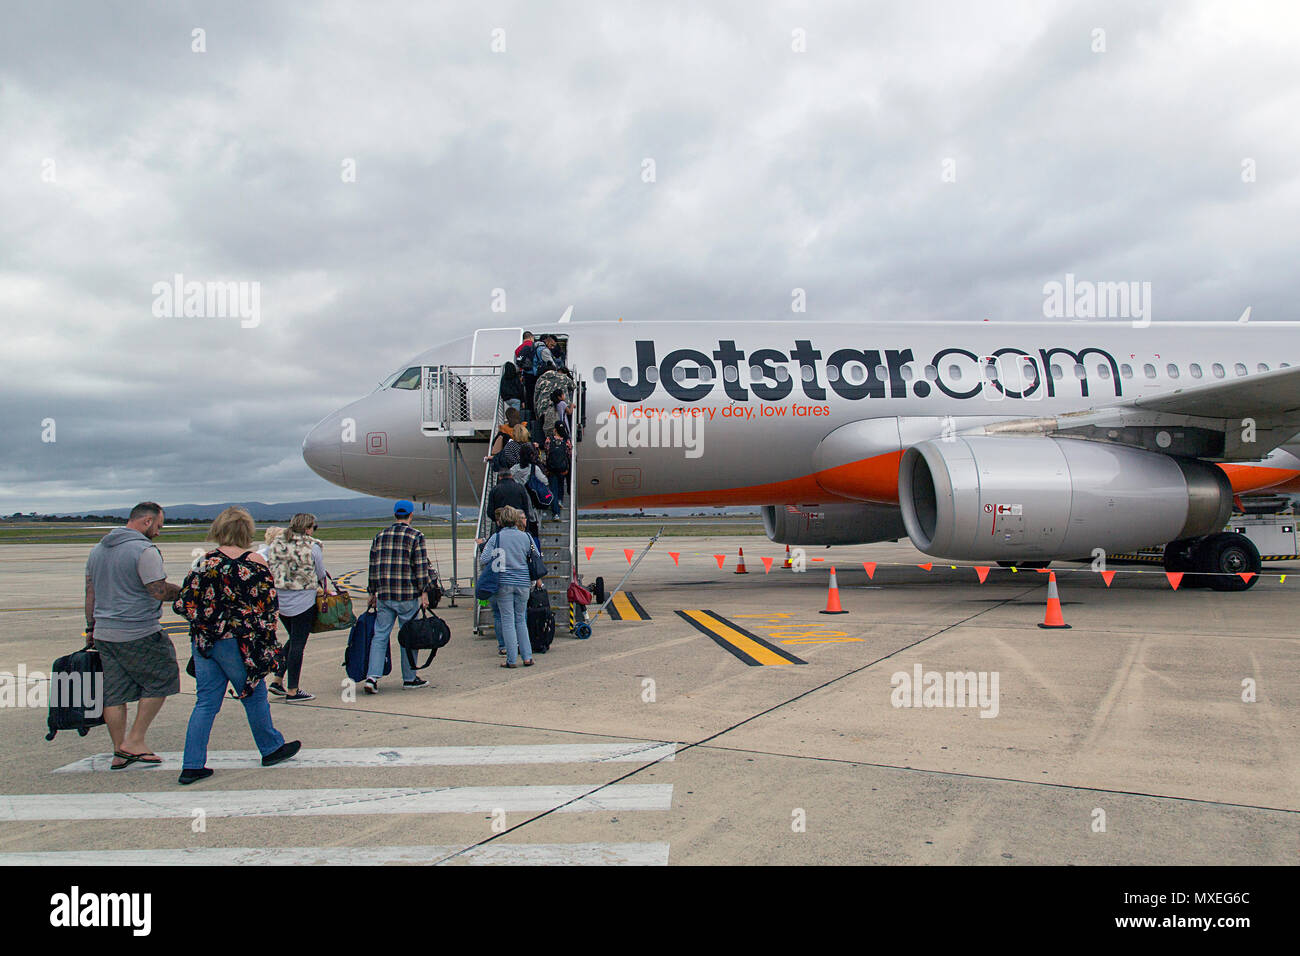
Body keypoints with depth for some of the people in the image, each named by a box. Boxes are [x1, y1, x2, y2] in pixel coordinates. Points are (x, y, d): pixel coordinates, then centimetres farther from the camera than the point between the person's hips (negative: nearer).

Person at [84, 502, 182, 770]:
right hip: (138, 635, -8)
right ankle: (134, 740, 5)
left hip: (104, 634, 8)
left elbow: (90, 593, 19)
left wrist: (91, 628, 24)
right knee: (160, 680, 7)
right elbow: (159, 591, -19)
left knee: (114, 693, 11)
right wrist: (185, 591, -2)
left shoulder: (98, 549, 14)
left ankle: (120, 753, 17)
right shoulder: (144, 550, -14)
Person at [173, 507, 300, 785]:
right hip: (237, 644, -4)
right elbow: (269, 605, -11)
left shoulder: (205, 562, 0)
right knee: (254, 696, 12)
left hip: (203, 641, 4)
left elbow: (182, 604, 2)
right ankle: (271, 748, 28)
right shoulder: (254, 562, -10)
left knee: (206, 702, 10)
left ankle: (192, 765, 9)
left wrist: (205, 619, 16)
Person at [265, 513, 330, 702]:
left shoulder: (275, 544, 5)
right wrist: (325, 590, 18)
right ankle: (293, 691, 7)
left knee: (294, 640, 22)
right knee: (298, 645, 1)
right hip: (303, 602, -6)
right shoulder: (312, 547, -9)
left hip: (279, 600, 6)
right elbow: (321, 575, 0)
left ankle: (277, 681, 19)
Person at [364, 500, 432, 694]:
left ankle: (372, 676, -5)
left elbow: (373, 566, 14)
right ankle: (409, 678, 14)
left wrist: (372, 592, 20)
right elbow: (421, 567, -9)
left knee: (380, 636, 6)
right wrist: (424, 593, -6)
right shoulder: (415, 536, -5)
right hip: (407, 596, -4)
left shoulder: (380, 536, 11)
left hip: (384, 596, 4)